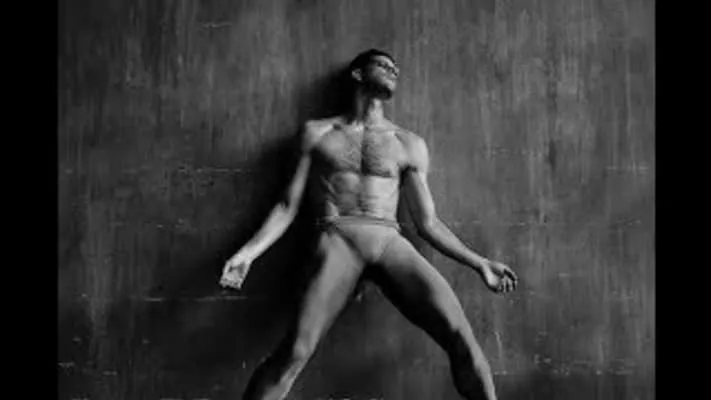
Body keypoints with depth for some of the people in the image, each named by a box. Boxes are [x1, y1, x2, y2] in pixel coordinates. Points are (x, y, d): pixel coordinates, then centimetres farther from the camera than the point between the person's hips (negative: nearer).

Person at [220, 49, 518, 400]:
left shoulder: (409, 145, 19)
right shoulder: (317, 132, 17)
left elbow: (428, 223, 18)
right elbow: (288, 206, 14)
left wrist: (479, 263, 10)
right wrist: (249, 251, 0)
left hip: (391, 243, 2)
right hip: (338, 241, -1)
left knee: (459, 335, -19)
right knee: (295, 351, -22)